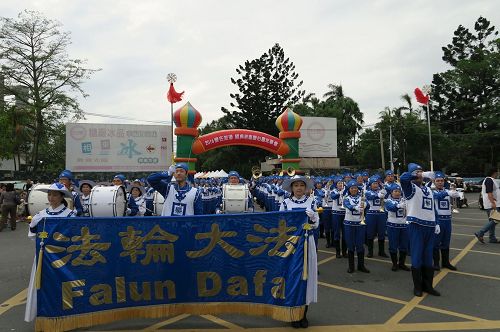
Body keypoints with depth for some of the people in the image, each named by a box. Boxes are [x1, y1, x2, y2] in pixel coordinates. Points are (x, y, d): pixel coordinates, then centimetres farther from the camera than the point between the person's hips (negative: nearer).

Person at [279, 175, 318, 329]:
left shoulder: (311, 201, 2)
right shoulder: (285, 202, 0)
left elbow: (316, 225, 1)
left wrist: (312, 216, -18)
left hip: (306, 242, 1)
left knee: (306, 274, 5)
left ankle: (304, 314, 20)